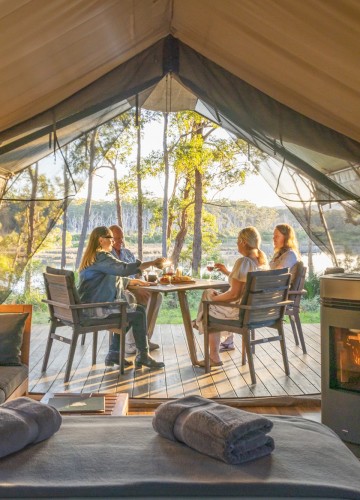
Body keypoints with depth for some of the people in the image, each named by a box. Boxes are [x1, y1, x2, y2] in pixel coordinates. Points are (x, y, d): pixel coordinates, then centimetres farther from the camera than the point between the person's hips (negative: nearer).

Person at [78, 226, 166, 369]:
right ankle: (143, 356, 8)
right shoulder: (101, 257, -15)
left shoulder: (92, 257, 18)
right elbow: (124, 269, -28)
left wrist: (133, 281, 15)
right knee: (138, 315, -6)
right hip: (96, 308, -11)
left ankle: (114, 354, 20)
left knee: (133, 310, 20)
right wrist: (152, 263, -22)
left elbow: (113, 278, 23)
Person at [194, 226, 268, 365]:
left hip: (241, 311, -8)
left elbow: (234, 294, -25)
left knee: (209, 308, 17)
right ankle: (229, 340, 37)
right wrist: (228, 272, 16)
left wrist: (215, 297, -9)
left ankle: (214, 357, 19)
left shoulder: (243, 262, -24)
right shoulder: (263, 261, 2)